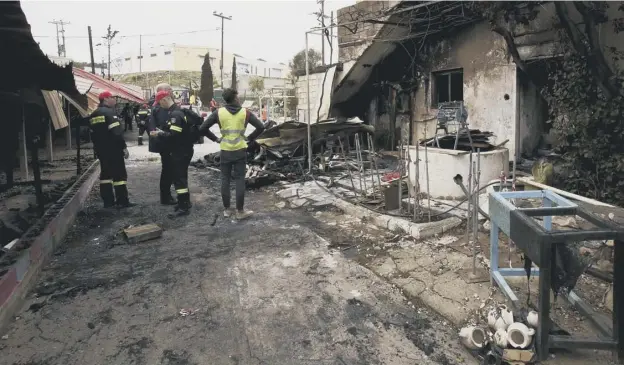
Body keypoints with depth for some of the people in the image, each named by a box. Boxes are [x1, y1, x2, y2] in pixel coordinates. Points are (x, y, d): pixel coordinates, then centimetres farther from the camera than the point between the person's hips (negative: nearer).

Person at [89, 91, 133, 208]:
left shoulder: (94, 115, 14)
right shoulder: (109, 112, -14)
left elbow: (93, 133, 18)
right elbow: (117, 132, -22)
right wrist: (124, 147, -17)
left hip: (101, 150, 9)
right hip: (113, 149, -8)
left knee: (105, 173, 12)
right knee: (119, 174, -3)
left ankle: (108, 201, 15)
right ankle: (122, 201, -2)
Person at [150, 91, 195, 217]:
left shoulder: (175, 114, -20)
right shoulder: (176, 111, 13)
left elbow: (174, 135, -26)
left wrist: (159, 134, -14)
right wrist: (162, 131, 9)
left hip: (181, 151, -10)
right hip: (182, 150, 10)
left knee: (179, 178, -6)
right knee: (181, 176, 18)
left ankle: (183, 207, -2)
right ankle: (185, 202, 29)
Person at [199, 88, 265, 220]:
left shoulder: (218, 112, -2)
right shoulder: (245, 112, -2)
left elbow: (202, 129, -5)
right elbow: (260, 127, -5)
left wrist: (215, 139, 4)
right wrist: (250, 139, 3)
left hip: (225, 151, 1)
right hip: (240, 151, -1)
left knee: (225, 180, 11)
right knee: (240, 180, 3)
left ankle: (227, 209, 17)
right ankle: (240, 211, 6)